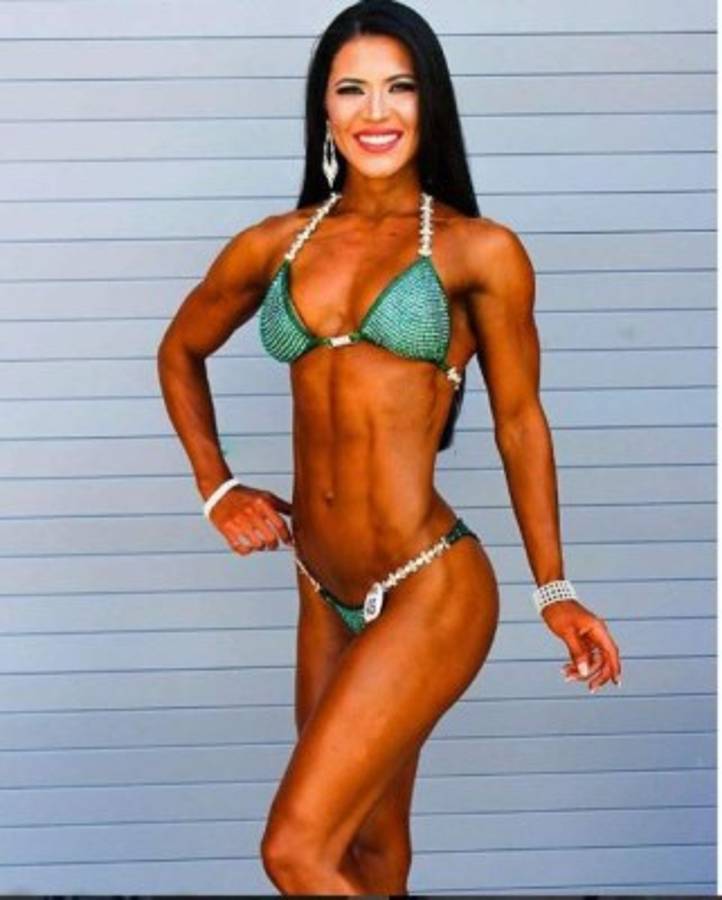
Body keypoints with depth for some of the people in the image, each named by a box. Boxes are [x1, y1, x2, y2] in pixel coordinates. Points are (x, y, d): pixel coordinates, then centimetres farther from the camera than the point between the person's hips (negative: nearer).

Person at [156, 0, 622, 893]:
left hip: (431, 593, -5)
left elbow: (520, 422, 2)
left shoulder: (479, 251, -5)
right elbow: (181, 351, 22)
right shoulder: (277, 244, 6)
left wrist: (553, 591, 5)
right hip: (325, 596, 5)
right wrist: (216, 488, 13)